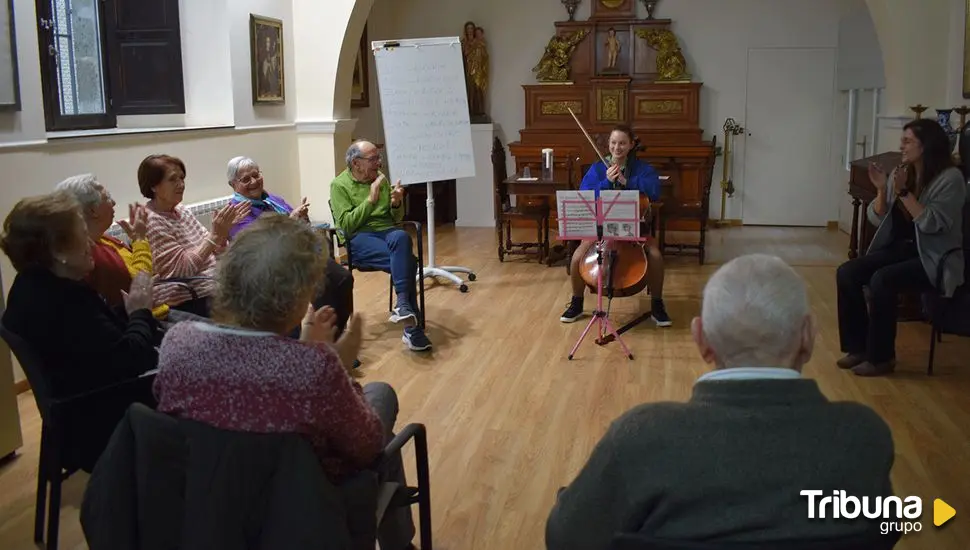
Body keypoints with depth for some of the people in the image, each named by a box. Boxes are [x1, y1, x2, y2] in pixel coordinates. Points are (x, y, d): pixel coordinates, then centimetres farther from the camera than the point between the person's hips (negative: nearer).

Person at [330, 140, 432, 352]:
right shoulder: (340, 185, 1)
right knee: (407, 261, -31)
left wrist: (397, 204, -4)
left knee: (401, 237, -35)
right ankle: (412, 327, -29)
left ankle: (402, 305, -36)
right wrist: (371, 199, -16)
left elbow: (396, 219, 18)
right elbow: (346, 225, -11)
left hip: (387, 230, 4)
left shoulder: (381, 179, 14)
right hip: (358, 238, -4)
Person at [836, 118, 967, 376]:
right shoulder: (901, 173, 7)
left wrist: (903, 192, -24)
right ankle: (858, 346, -5)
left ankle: (881, 357, -17)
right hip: (899, 248, 7)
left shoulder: (950, 178, -12)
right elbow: (877, 219, 7)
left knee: (882, 280, -31)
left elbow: (932, 224, -22)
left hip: (934, 258, -7)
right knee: (846, 273, -15)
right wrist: (882, 189, -10)